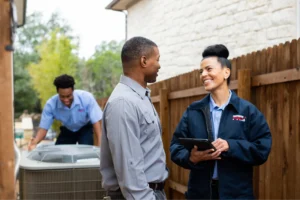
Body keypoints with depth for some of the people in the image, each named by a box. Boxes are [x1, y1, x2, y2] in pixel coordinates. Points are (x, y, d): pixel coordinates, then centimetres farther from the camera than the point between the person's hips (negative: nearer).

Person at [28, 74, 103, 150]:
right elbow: (44, 127, -24)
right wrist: (35, 142, -46)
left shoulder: (86, 98, -32)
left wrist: (100, 144, -39)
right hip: (67, 131, 2)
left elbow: (96, 121, -29)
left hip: (85, 129, -2)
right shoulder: (51, 104, -28)